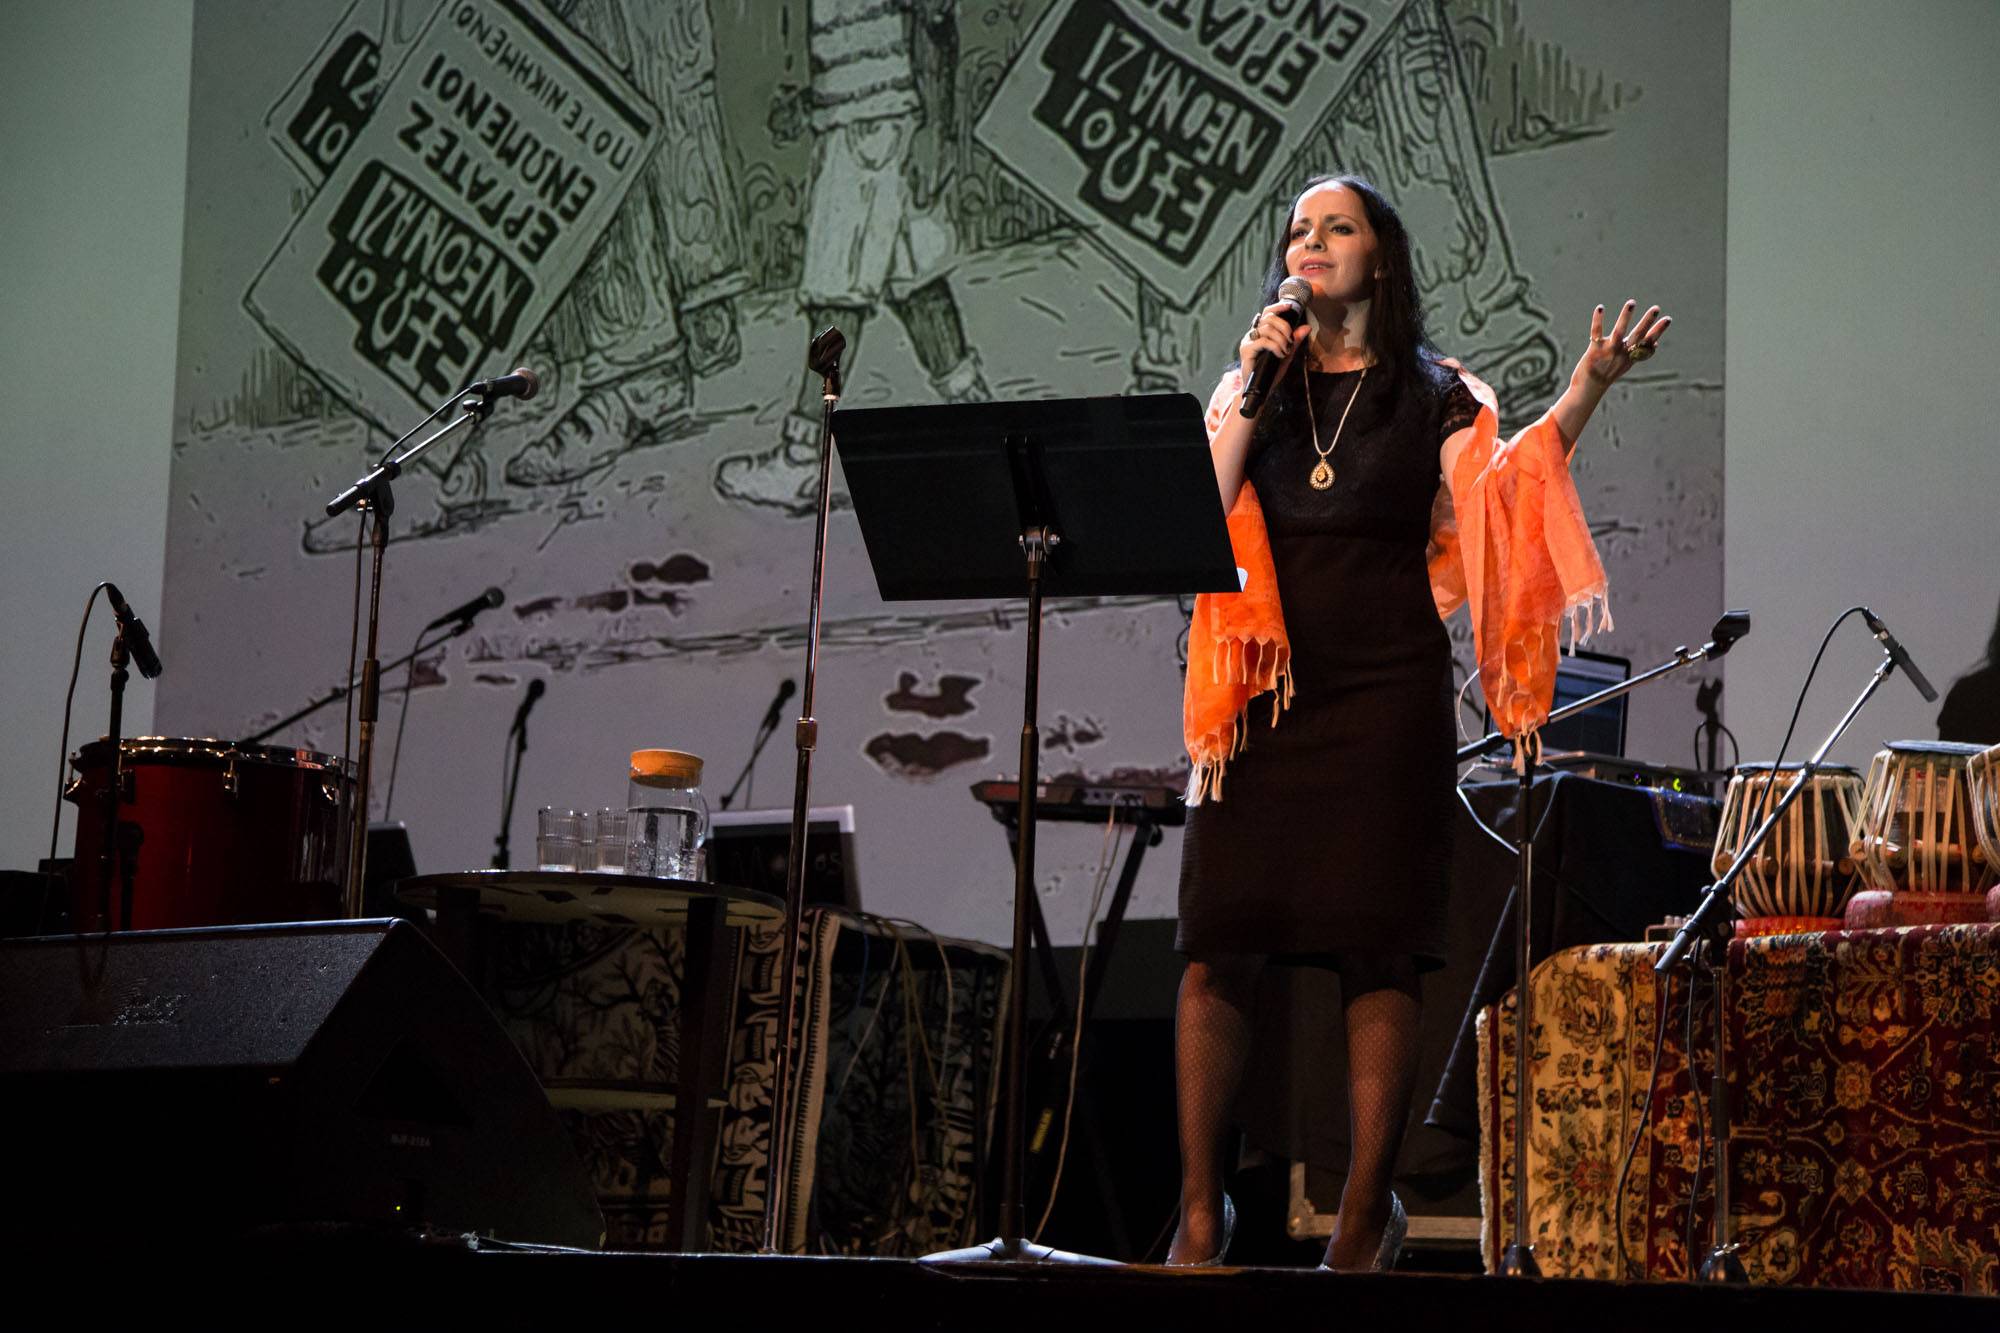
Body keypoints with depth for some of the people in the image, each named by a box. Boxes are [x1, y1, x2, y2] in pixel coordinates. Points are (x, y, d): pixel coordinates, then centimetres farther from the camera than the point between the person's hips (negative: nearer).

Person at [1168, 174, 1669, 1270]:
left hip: (1384, 693, -2)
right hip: (1261, 693, 2)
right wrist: (1251, 391, -5)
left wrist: (1585, 394, -20)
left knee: (1377, 948, -4)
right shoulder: (1250, 388, 15)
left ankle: (1367, 1210, 3)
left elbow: (1497, 494, -9)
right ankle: (1200, 1205, -1)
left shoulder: (1433, 395, 8)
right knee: (1218, 941, -6)